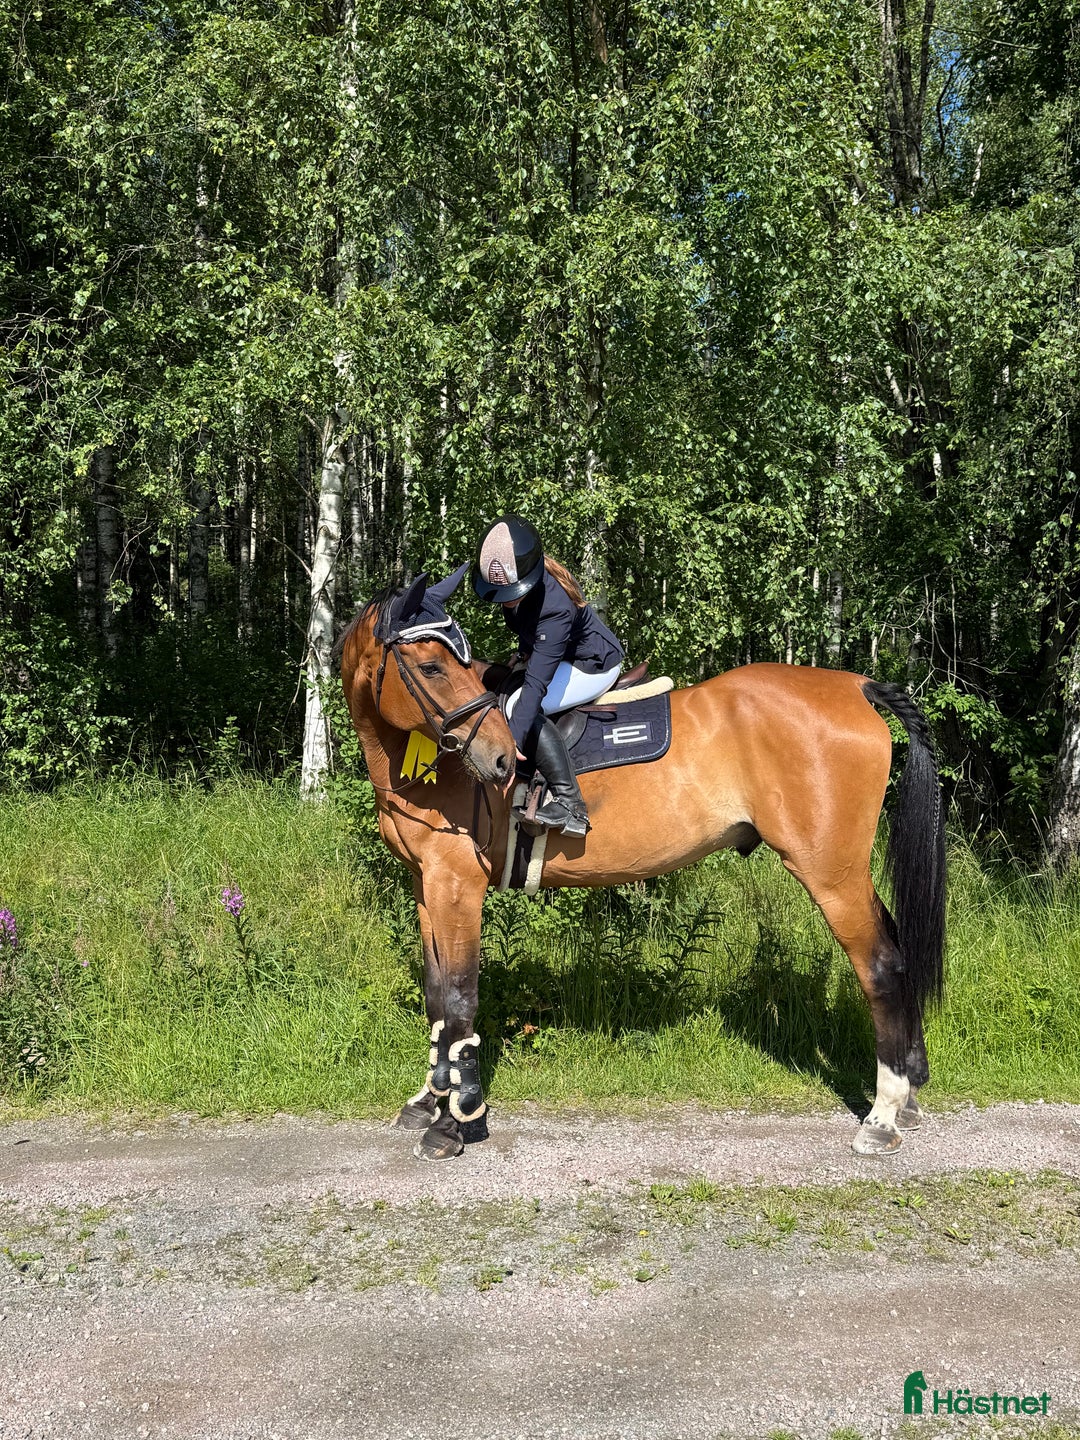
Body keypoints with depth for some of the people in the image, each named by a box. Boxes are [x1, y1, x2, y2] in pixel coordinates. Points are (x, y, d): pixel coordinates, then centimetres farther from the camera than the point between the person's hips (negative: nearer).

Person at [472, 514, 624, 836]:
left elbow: (537, 682, -45)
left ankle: (570, 804, -27)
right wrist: (525, 651, 6)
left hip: (593, 665, -9)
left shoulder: (554, 607, -39)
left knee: (521, 705, -29)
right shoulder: (514, 576, -16)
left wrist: (514, 738, -50)